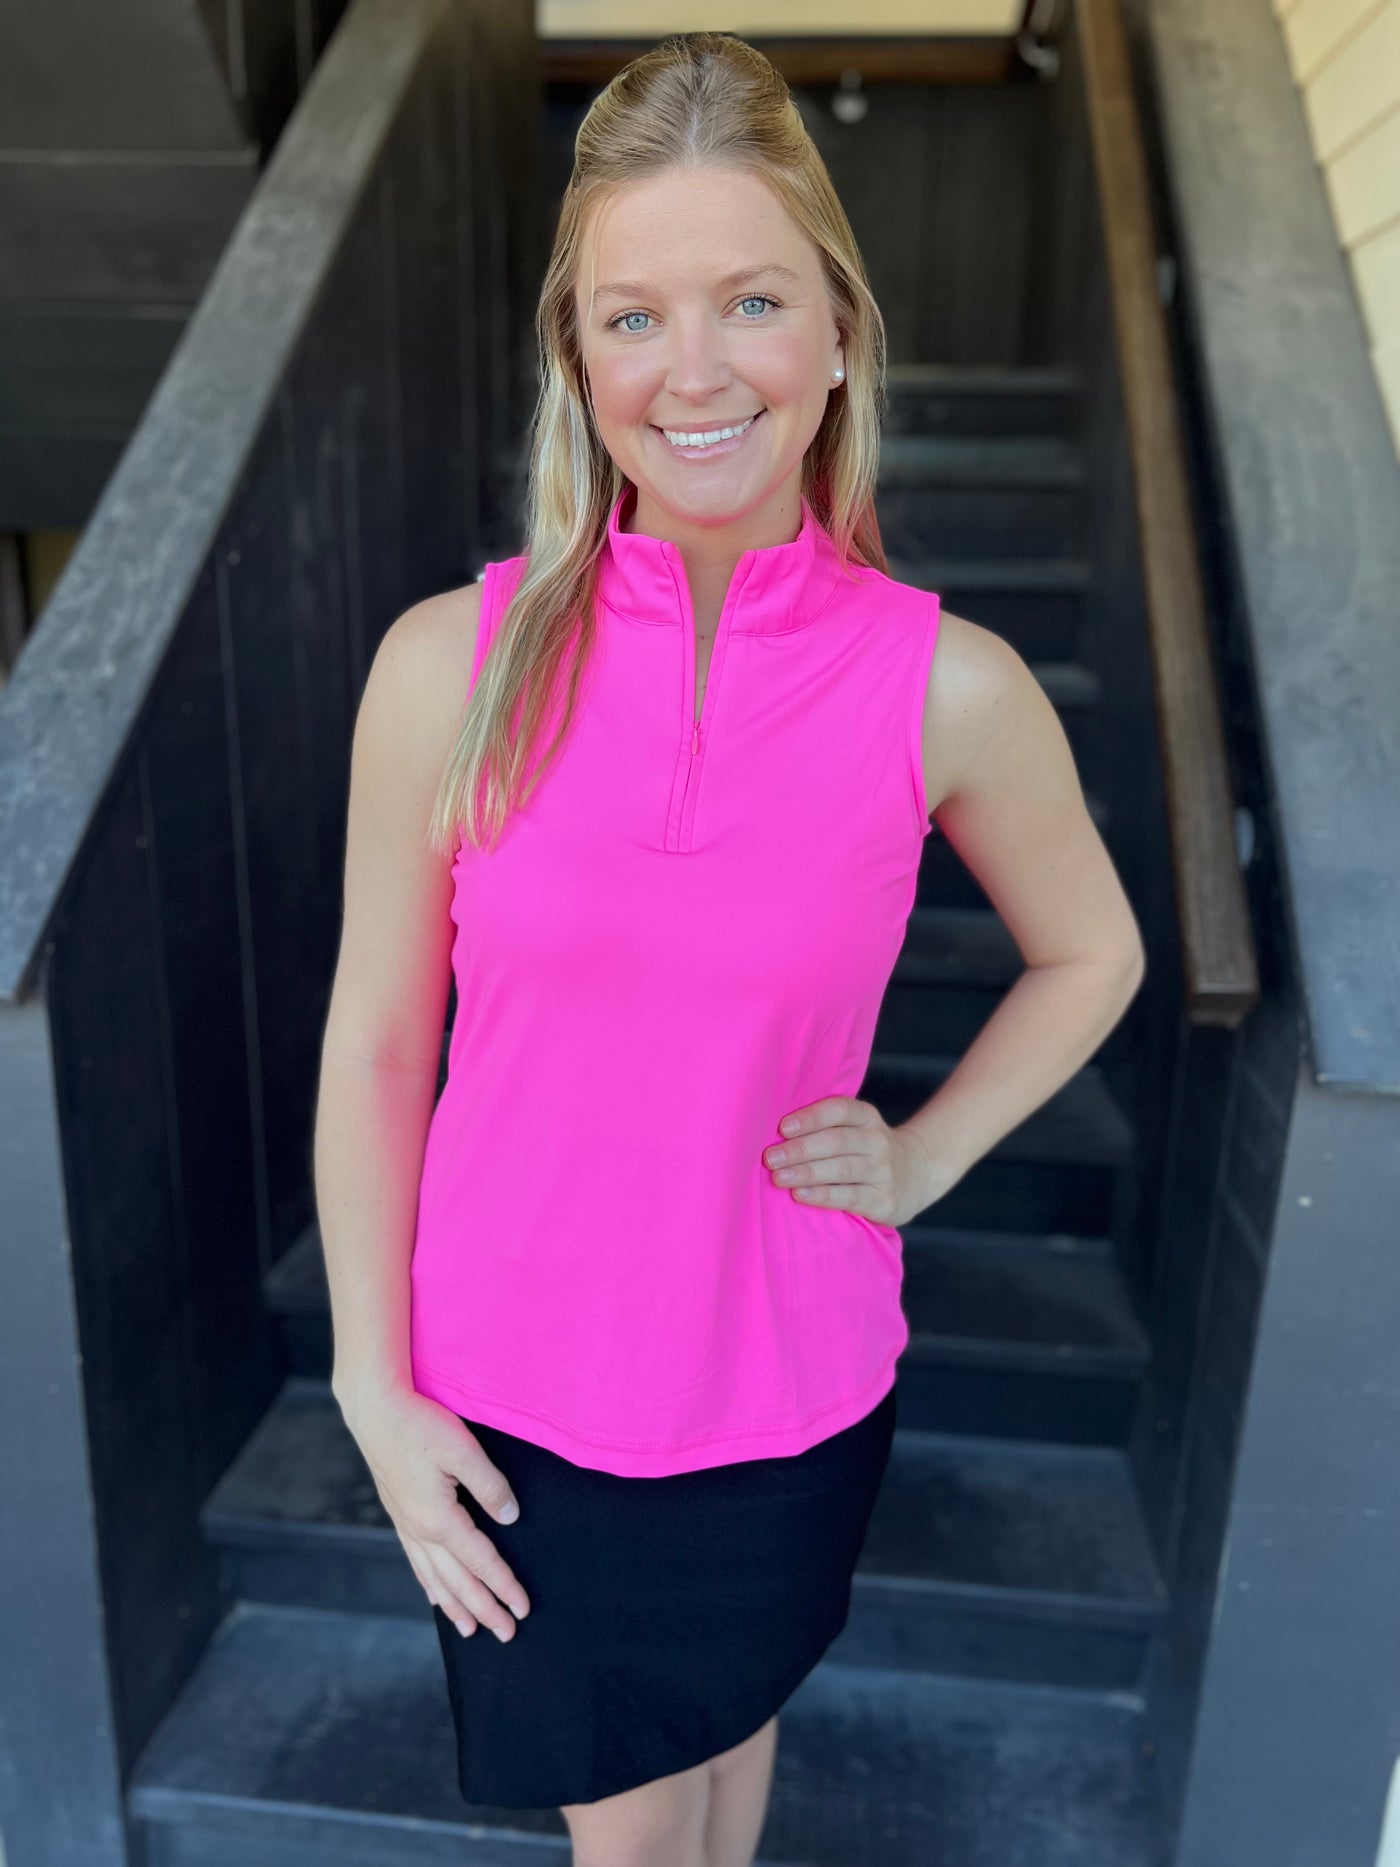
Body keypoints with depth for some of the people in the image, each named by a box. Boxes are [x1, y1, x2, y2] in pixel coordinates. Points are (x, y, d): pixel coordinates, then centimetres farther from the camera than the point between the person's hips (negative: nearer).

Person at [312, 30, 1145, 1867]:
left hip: (785, 1389, 1)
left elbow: (1092, 955, 4)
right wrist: (375, 1387, -3)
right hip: (512, 1388, 0)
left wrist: (925, 1157, -5)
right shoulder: (451, 664, -15)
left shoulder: (950, 689, -14)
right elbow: (374, 1048, -7)